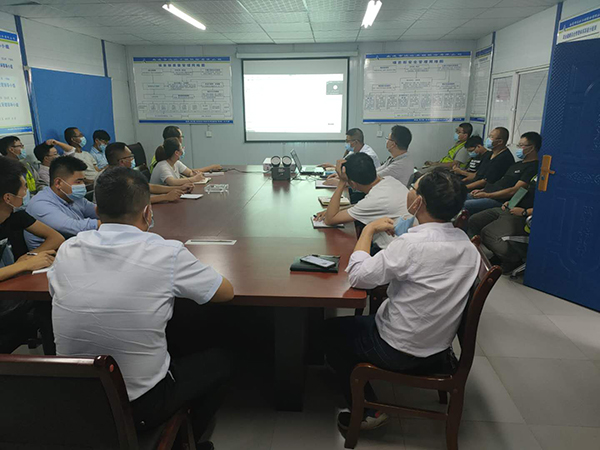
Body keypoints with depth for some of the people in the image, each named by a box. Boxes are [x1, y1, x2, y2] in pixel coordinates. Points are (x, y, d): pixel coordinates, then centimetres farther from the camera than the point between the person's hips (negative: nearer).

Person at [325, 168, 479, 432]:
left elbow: (357, 276, -22)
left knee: (332, 330, 13)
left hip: (401, 352, -8)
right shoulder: (467, 244, -6)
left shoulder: (412, 244, -29)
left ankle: (367, 411, 15)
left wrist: (369, 229, -11)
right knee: (368, 317, 28)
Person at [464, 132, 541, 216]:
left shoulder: (533, 167, -8)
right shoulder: (517, 164, 24)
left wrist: (487, 195, -15)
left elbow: (514, 191, -17)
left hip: (499, 201, -10)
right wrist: (482, 190, 10)